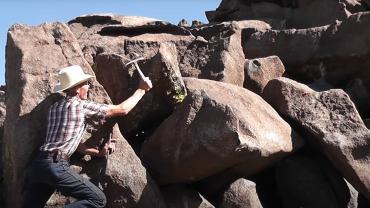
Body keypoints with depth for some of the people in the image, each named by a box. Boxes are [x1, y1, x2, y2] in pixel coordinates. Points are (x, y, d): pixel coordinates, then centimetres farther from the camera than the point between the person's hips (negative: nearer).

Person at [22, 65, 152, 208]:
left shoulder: (54, 107, 19)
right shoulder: (83, 106, -2)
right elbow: (122, 110, 5)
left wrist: (97, 152, 22)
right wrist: (141, 90, 17)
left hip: (38, 164, 8)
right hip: (56, 166, -8)